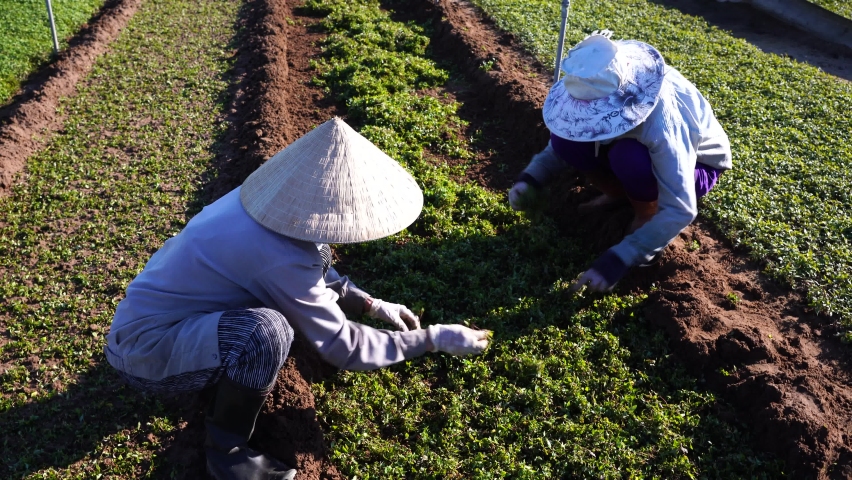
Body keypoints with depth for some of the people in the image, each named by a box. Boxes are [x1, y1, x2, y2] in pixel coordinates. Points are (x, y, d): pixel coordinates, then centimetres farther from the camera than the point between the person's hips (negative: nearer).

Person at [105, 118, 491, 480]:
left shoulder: (275, 203, -8)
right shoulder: (280, 257, -32)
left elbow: (313, 267, 13)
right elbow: (343, 347, -22)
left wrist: (373, 305, 4)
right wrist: (432, 340, -14)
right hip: (146, 348, -8)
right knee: (266, 329, -34)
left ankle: (226, 381, 14)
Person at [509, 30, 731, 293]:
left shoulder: (661, 121, -40)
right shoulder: (600, 91, -23)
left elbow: (680, 211, -39)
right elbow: (560, 144, -6)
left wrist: (616, 261, -43)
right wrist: (530, 180, -24)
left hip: (699, 164, -5)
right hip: (642, 146, 5)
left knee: (628, 156, -38)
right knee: (565, 140, -20)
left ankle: (647, 215, -7)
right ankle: (620, 193, 5)